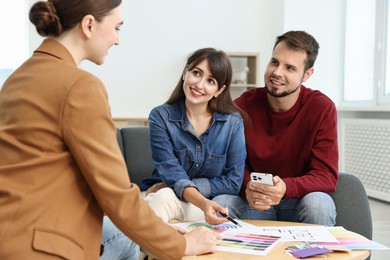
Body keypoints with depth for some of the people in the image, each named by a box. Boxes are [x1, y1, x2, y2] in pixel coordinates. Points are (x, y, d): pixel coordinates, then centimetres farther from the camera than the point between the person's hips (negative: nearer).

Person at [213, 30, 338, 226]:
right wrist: (247, 187, -27)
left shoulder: (322, 108, -12)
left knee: (318, 203, -33)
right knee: (220, 204, -29)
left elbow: (326, 176, -15)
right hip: (252, 203, 0)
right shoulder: (243, 106, -8)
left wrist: (286, 188, -35)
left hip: (298, 201, 0)